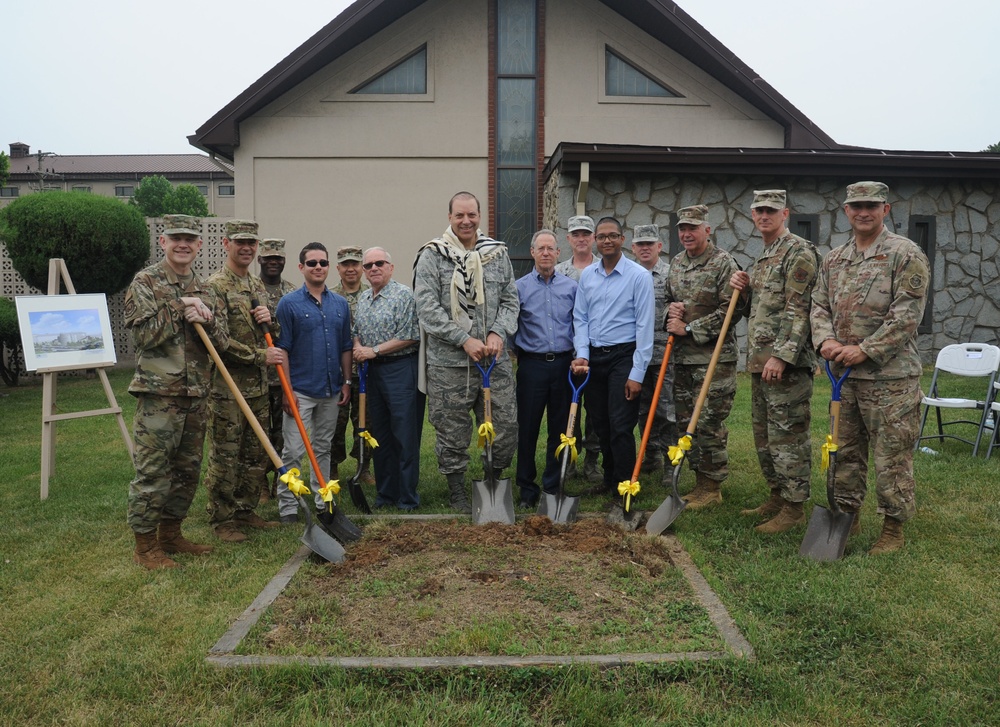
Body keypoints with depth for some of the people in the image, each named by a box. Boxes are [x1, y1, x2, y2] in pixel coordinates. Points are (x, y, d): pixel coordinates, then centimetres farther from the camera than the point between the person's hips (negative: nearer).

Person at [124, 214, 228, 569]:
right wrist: (180, 309, -13)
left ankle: (171, 533, 29)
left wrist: (206, 320, -11)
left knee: (187, 470, 14)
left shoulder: (204, 290, 14)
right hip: (159, 393, -6)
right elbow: (144, 334, -13)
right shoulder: (145, 282, -4)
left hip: (196, 394, 7)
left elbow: (222, 340, 8)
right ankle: (145, 545, 12)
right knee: (152, 472, -1)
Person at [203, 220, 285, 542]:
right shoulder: (214, 286, -10)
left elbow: (276, 334, 19)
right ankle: (222, 519, 14)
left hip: (258, 386, 8)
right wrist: (261, 356, -15)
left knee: (255, 456, 14)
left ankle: (245, 511, 28)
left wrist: (270, 320, -4)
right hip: (226, 388, -8)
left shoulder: (258, 285, 15)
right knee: (224, 458, 2)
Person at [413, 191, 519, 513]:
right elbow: (427, 307, -9)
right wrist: (464, 339, -15)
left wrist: (499, 332, -7)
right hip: (448, 363, -3)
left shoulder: (497, 253, 10)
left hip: (495, 359, 3)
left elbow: (510, 300, 12)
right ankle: (457, 491, 26)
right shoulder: (432, 255, -2)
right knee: (452, 432, 7)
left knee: (506, 424, 7)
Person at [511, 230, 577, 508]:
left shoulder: (571, 286, 8)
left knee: (560, 428, 7)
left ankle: (553, 485, 19)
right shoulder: (520, 287, 3)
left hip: (563, 364, 2)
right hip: (532, 363, -1)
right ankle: (527, 487, 15)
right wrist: (512, 356, 1)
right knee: (527, 427, 2)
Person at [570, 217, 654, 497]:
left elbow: (644, 326, -10)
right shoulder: (587, 275, 8)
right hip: (594, 358, 5)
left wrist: (637, 373, -14)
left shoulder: (639, 275, -7)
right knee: (601, 425, 13)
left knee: (620, 427, -7)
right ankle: (609, 480, 28)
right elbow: (580, 319, 10)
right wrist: (582, 355, -5)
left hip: (623, 357, -5)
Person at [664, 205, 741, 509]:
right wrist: (670, 311, 1)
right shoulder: (676, 263, 14)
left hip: (714, 358, -7)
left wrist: (689, 329, -14)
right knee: (686, 423, 11)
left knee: (709, 423, -5)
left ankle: (712, 487, 8)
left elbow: (729, 311, -14)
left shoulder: (723, 263, -7)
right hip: (682, 357, 7)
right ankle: (700, 482, 23)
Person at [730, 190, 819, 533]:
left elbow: (798, 310, -18)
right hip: (759, 362, 10)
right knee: (764, 435, 15)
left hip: (787, 363, -10)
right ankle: (777, 497, 27)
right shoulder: (762, 257, 20)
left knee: (788, 435, -4)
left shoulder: (799, 252, -9)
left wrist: (781, 356, -23)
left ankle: (794, 508, 5)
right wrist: (742, 291, 5)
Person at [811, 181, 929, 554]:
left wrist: (864, 350, -18)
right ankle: (847, 514, 30)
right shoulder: (833, 259, 12)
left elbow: (907, 315, -14)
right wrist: (826, 341, -7)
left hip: (890, 375, -6)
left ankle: (893, 528, 16)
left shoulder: (906, 255, -7)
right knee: (845, 451, 15)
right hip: (844, 374, 6)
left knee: (892, 455, 2)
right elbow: (820, 305, 12)